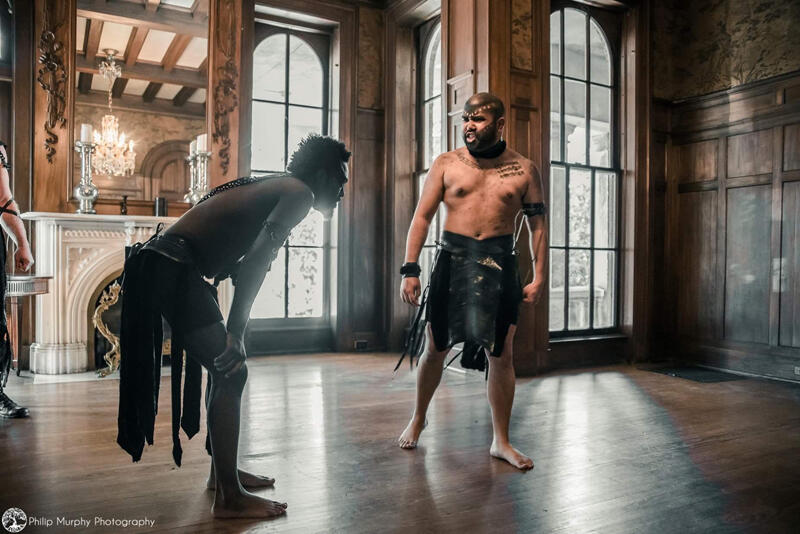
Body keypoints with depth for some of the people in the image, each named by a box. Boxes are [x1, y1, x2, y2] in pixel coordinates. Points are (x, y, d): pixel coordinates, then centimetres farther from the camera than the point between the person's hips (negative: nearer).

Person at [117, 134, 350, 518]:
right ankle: (229, 498, 1)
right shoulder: (299, 192, -6)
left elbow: (243, 254, 22)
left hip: (157, 266, 10)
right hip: (173, 270, -10)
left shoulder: (272, 188, 22)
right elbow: (257, 258, -20)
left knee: (224, 366, 17)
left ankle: (222, 471, 30)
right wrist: (235, 331, -21)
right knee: (232, 371, -7)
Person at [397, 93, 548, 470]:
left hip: (499, 264, 0)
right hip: (452, 259, 0)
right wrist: (410, 269, -6)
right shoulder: (446, 163, 4)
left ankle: (501, 441, 18)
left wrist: (539, 277, 1)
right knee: (435, 349, 9)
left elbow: (537, 224, 9)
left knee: (501, 355, 3)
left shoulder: (524, 170, 5)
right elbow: (422, 217, 2)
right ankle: (418, 418, 33)